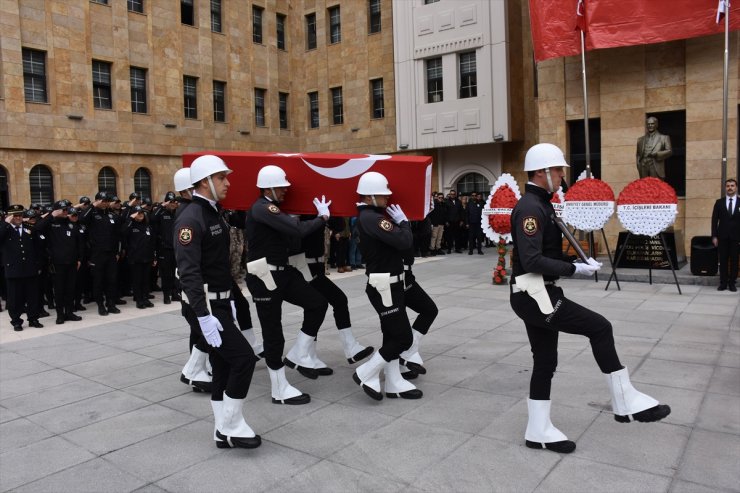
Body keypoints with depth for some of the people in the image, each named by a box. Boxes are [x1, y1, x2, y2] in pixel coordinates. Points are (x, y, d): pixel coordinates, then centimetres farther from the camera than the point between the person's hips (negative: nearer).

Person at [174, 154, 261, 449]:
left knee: (223, 366, 12)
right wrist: (203, 315, -30)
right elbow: (189, 272, -25)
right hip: (206, 305, -9)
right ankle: (231, 426, 5)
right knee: (244, 357, -11)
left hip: (220, 302, 10)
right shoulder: (191, 219, -18)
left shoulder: (214, 213, 13)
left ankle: (223, 431, 23)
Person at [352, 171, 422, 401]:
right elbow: (404, 242, -26)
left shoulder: (368, 217, 13)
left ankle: (394, 383, 24)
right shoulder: (372, 219, -21)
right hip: (385, 287, -11)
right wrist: (403, 221, -10)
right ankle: (366, 374, 6)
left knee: (392, 335, 15)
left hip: (389, 284, 11)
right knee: (403, 337, -4)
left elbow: (392, 243, 12)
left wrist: (398, 223, 1)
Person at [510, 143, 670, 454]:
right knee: (599, 327, -6)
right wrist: (575, 269, -20)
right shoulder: (530, 208, -17)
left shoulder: (541, 205, 16)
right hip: (533, 295, -10)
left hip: (539, 295, 10)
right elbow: (532, 261, -25)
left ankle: (538, 431, 23)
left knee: (545, 362, 13)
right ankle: (626, 403, 7)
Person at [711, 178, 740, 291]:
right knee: (723, 260, 2)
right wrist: (714, 236, -2)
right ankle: (723, 283, 7)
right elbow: (714, 220, 5)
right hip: (722, 236, 1)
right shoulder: (719, 202, 6)